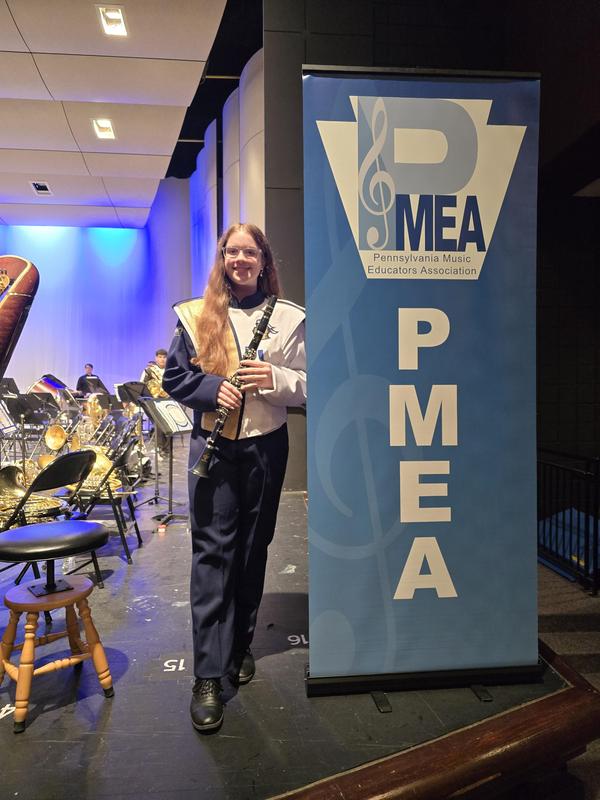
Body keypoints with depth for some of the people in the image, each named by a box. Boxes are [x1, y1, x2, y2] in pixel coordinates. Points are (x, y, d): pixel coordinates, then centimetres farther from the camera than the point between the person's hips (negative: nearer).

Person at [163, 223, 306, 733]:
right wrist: (212, 387, -14)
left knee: (253, 550, 13)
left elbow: (309, 384, 4)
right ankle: (208, 677, 6)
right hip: (214, 447, -1)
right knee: (212, 554, -3)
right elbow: (174, 377, 5)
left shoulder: (288, 317, 4)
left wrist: (276, 378, -16)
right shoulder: (198, 315, 4)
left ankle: (241, 645, 33)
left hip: (266, 446, 1)